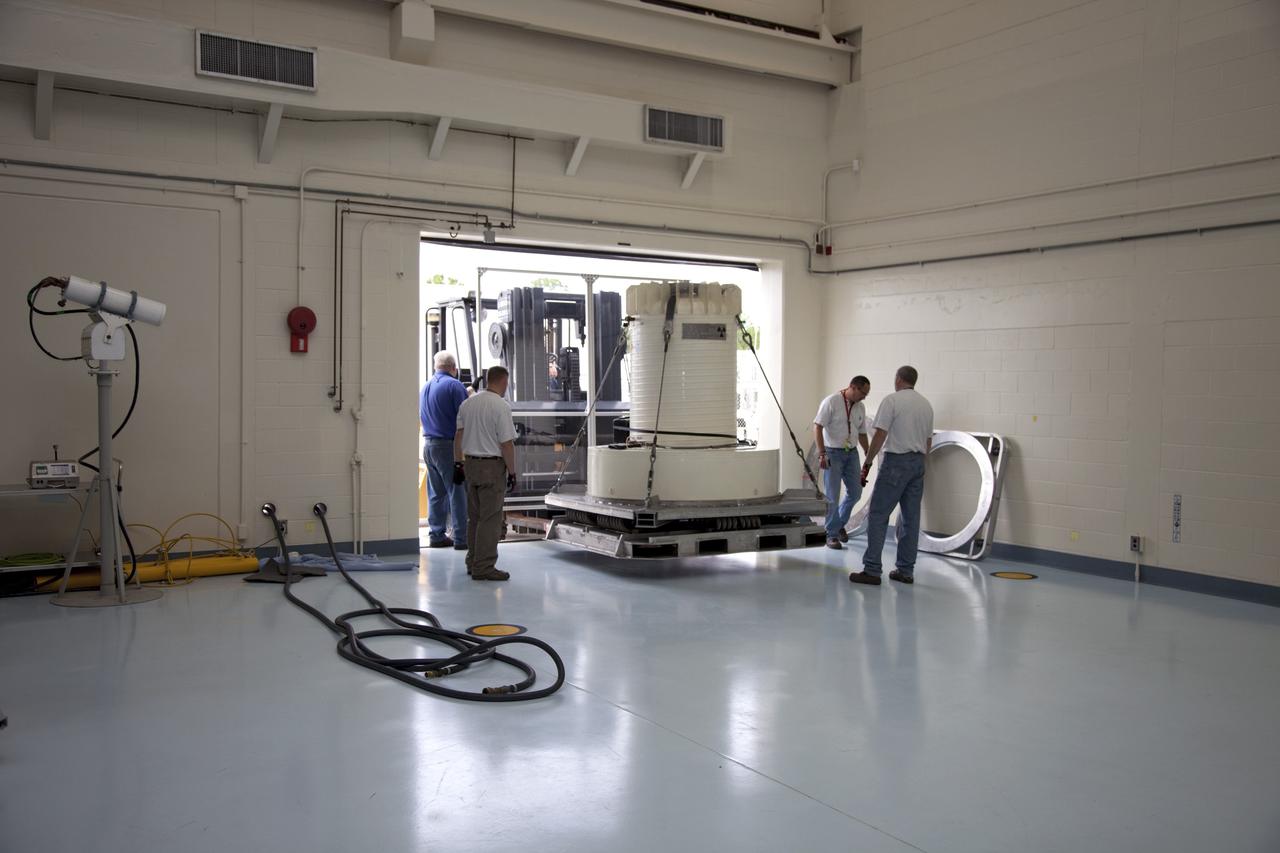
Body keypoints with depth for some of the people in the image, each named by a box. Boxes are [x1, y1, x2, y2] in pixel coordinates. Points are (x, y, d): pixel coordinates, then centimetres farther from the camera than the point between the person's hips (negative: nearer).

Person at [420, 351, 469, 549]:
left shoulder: (425, 387, 15)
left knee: (435, 493, 13)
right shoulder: (454, 386, -9)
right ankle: (461, 538, -3)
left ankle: (436, 535, 16)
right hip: (449, 444, -8)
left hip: (428, 445, 8)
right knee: (457, 492, -4)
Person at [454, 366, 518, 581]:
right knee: (490, 519, -3)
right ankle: (484, 567, -3)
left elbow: (458, 436, 12)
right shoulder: (501, 406, -14)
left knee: (474, 517, 16)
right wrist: (512, 472, -9)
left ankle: (473, 562, 23)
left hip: (470, 464, 8)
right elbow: (506, 444, -16)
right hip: (492, 466, -7)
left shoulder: (468, 403, 8)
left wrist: (458, 464, 18)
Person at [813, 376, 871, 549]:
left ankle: (840, 523, 31)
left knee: (855, 492, 8)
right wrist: (821, 454, -21)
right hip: (833, 453, -6)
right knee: (832, 496, -2)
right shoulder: (831, 402, -12)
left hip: (851, 453, 6)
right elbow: (818, 427, -15)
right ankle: (832, 534, 9)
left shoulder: (860, 407, 7)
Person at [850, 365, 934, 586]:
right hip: (918, 464, 7)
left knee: (878, 516, -5)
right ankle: (906, 570, 12)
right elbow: (928, 441, 17)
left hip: (896, 461, -7)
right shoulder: (926, 405, 13)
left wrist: (867, 463, -7)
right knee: (911, 518, 9)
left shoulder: (892, 400, -8)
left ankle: (872, 570, -9)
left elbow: (880, 435, -13)